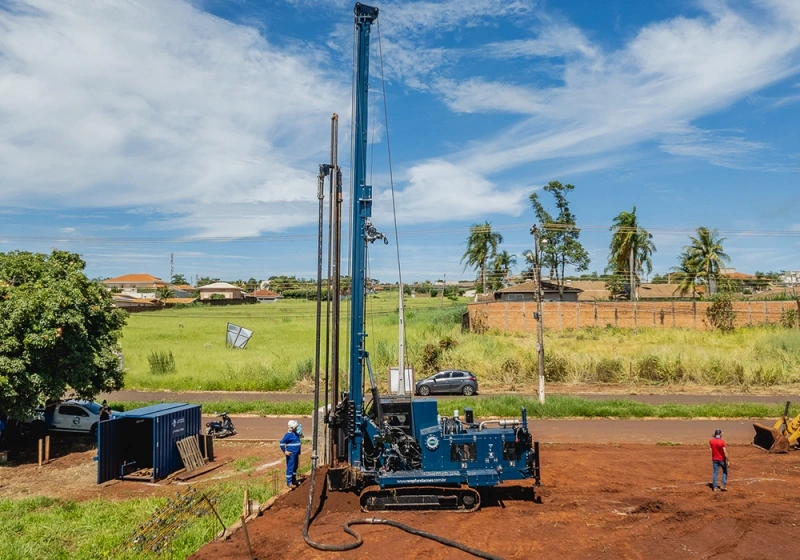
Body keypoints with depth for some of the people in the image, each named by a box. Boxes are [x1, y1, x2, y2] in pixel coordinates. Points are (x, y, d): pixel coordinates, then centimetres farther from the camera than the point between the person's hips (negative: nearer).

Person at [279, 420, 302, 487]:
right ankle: (289, 482, 1)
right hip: (291, 454, -9)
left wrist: (298, 453, 21)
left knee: (295, 467, 17)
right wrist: (285, 451, -18)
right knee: (290, 467, -5)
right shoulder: (289, 434, -16)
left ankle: (294, 480, 29)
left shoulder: (296, 434, 10)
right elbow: (282, 442, -19)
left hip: (296, 454, 9)